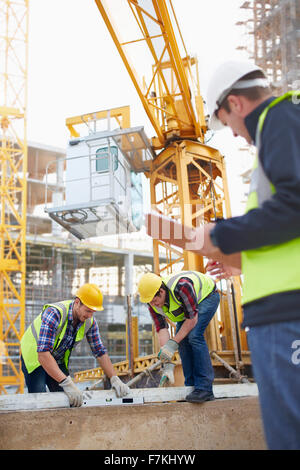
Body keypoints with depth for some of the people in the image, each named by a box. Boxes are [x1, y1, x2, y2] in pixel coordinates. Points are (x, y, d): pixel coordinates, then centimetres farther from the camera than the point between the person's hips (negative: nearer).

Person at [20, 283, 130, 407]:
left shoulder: (89, 322, -14)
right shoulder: (54, 313, -35)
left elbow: (100, 351, -5)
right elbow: (43, 353, -43)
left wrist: (114, 379, -18)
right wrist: (67, 383, -50)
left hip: (58, 361, 6)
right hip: (35, 357, -6)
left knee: (69, 400, -5)